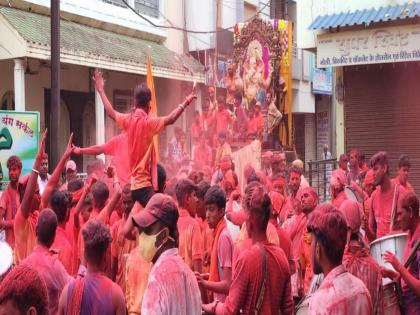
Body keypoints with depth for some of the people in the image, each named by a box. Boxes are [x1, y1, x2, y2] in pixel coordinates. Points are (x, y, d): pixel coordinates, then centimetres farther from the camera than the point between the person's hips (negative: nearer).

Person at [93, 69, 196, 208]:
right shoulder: (148, 122, -13)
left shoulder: (128, 120, 6)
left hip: (134, 183, 8)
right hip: (145, 183, -8)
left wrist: (101, 91, 34)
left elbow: (111, 112, 22)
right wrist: (185, 103, -14)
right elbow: (171, 119, -22)